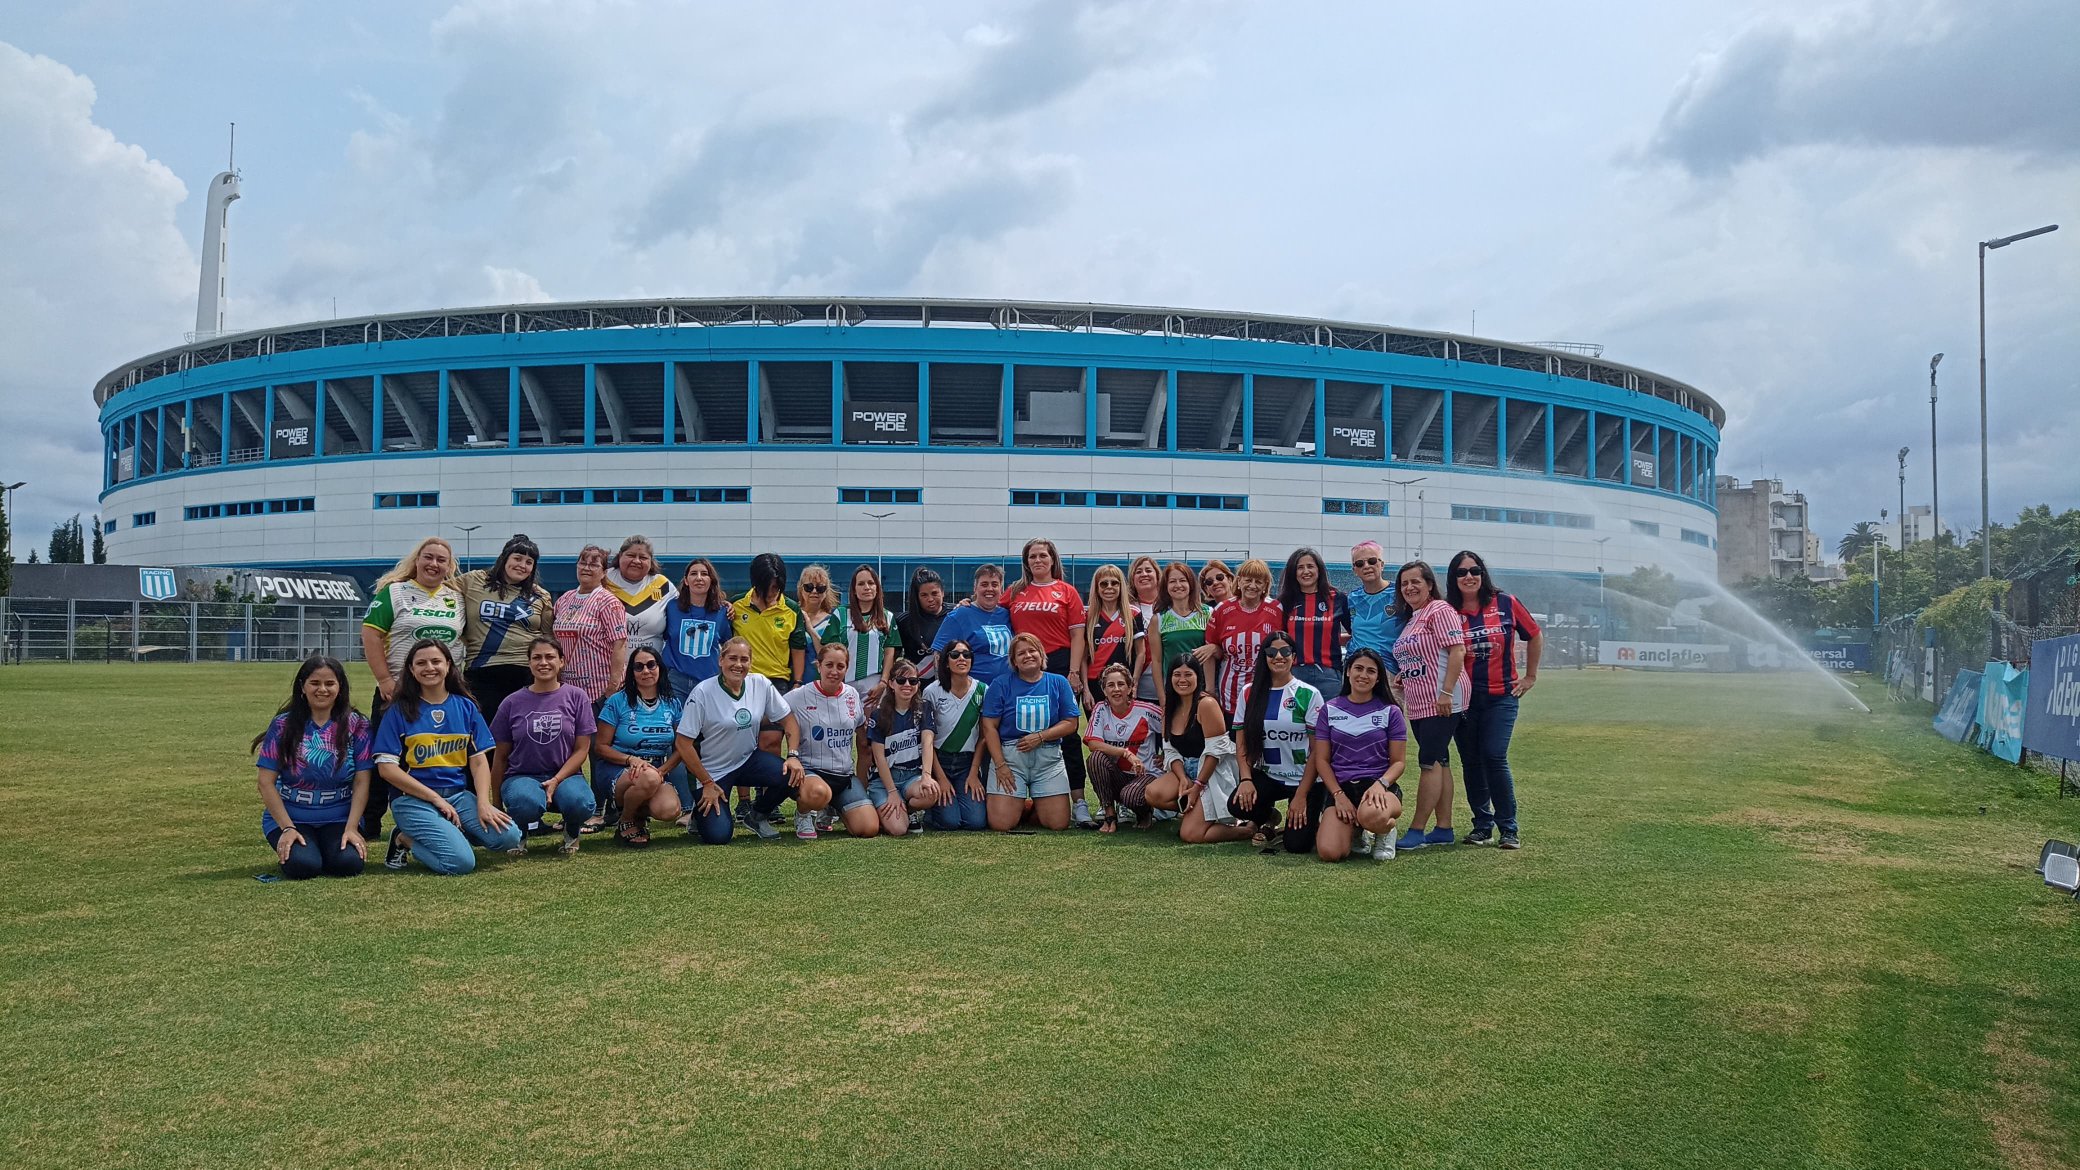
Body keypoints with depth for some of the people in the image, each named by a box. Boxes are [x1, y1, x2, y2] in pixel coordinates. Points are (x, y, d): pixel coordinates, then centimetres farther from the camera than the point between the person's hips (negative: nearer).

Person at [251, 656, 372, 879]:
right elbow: (267, 782, -4)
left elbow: (361, 781, -2)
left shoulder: (356, 725, -1)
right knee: (303, 866, -27)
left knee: (349, 863, -26)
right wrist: (287, 828, -13)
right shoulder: (283, 725, -2)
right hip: (289, 816, 0)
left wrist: (351, 828, -13)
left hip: (339, 817, 1)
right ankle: (287, 849, 9)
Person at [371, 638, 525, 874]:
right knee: (461, 862, -25)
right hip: (414, 800, -4)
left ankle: (448, 833, 5)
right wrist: (436, 799, -11)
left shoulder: (465, 707, 10)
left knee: (509, 836, -21)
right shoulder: (400, 710, 0)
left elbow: (479, 761, 6)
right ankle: (407, 840, 4)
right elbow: (387, 767, -6)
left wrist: (483, 803, -11)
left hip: (459, 795, 4)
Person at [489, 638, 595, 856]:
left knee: (581, 803, -35)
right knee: (526, 803, -37)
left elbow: (582, 749, 1)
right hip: (522, 775, 0)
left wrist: (556, 781, -14)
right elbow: (500, 756, 11)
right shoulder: (512, 703, 4)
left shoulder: (577, 698, 3)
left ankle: (572, 831, 3)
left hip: (565, 775, 0)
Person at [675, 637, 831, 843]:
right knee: (717, 835, -20)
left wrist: (794, 756, -13)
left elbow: (788, 719, 3)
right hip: (713, 770, -4)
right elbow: (684, 743, -14)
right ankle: (702, 812, 18)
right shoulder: (703, 692, -17)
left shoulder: (761, 684, -6)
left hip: (750, 759, 4)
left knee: (792, 776, -26)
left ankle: (758, 815, 5)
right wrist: (707, 783, -13)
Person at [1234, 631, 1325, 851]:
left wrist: (1301, 796, -12)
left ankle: (1307, 819, 21)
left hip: (1302, 779, -3)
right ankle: (1269, 818, 9)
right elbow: (1243, 744, 5)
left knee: (1297, 844, -16)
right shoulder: (1250, 693, 4)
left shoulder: (1309, 694, -6)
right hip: (1266, 776, 3)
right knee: (1240, 804, -28)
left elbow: (1316, 750, -7)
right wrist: (1245, 779, -13)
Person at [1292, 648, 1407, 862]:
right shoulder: (1330, 710, 8)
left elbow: (1399, 761, 4)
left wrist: (1381, 783, -17)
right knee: (1329, 852, -23)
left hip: (1378, 784, -2)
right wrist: (1339, 795, -8)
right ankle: (1355, 830, 13)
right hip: (1340, 786, 2)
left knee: (1373, 816, -41)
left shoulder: (1390, 712, 5)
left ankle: (1385, 831, -1)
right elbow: (1321, 760, 6)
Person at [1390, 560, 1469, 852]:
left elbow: (1457, 651, -17)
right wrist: (1400, 677, 10)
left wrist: (1446, 692, -22)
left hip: (1441, 703, -10)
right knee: (1439, 762, 10)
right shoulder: (1410, 619, 19)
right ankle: (1443, 828, 14)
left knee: (1430, 762, -8)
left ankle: (1417, 830, -7)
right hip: (1418, 704, 10)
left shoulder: (1440, 610, -9)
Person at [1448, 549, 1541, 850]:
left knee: (1494, 757, -12)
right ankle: (1482, 825, 19)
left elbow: (1535, 636, 11)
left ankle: (1508, 828, -1)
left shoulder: (1505, 604, -1)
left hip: (1501, 695, -2)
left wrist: (1530, 676, 12)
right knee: (1471, 762, 6)